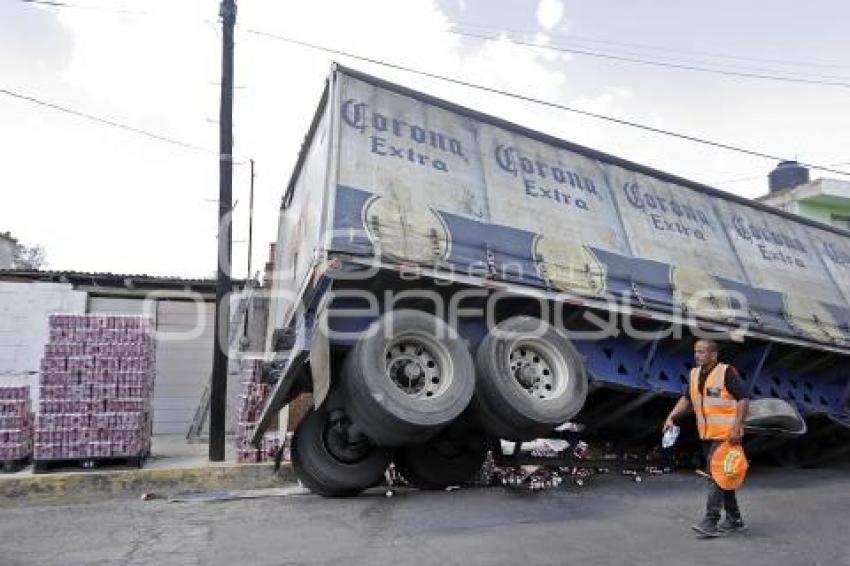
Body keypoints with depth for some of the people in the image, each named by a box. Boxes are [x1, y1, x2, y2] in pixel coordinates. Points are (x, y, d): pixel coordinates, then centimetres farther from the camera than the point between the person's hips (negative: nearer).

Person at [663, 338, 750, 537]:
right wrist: (671, 417, 4)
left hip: (726, 434, -8)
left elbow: (743, 399, -14)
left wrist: (737, 427, -21)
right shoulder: (695, 374, 9)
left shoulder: (726, 372, -13)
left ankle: (710, 522, -7)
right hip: (707, 434, 8)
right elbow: (686, 399, 16)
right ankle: (734, 520, 26)